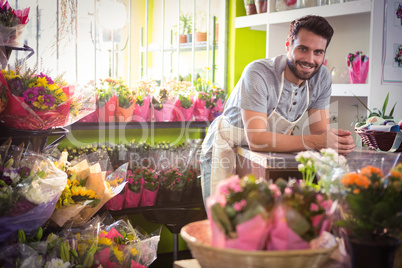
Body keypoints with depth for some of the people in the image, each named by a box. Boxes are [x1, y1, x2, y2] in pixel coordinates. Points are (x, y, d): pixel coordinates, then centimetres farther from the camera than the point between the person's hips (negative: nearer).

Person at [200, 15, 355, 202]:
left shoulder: (322, 77, -10)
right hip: (226, 149, -4)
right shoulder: (258, 73, -28)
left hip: (269, 153, 5)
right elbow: (256, 140, -35)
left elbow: (320, 131, -9)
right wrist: (315, 142, -41)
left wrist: (341, 141, -33)